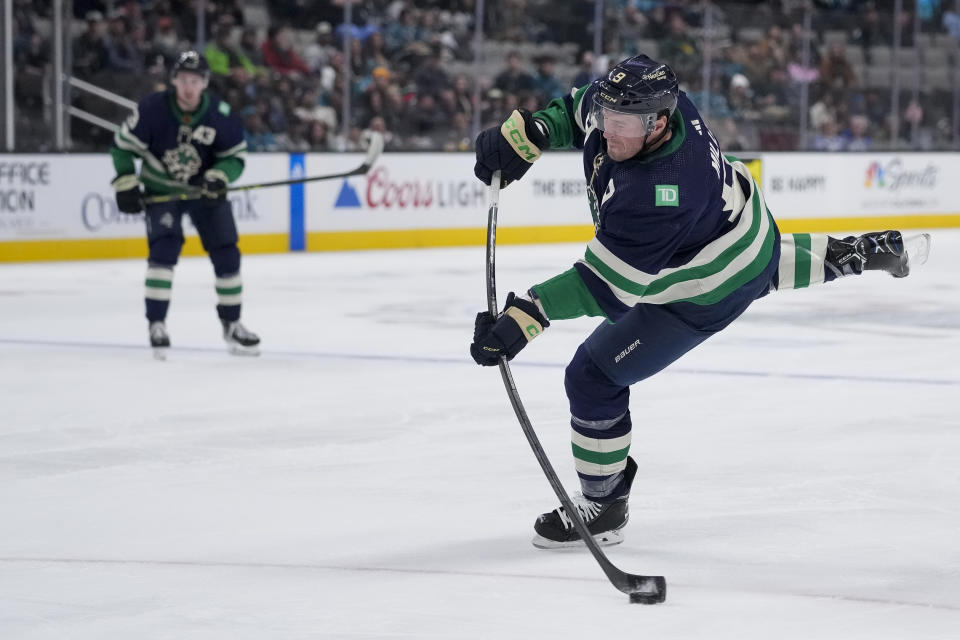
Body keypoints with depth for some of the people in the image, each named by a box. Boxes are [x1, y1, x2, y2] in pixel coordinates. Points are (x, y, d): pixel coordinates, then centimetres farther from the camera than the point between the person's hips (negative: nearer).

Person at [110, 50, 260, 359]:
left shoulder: (219, 115, -16)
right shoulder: (152, 109, -21)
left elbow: (235, 157, -6)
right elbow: (122, 145, -9)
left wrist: (220, 175, -26)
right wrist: (126, 183, -15)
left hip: (205, 191, 3)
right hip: (161, 190, -3)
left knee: (226, 253, 2)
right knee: (164, 248, -22)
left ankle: (231, 324, 19)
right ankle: (156, 324, -15)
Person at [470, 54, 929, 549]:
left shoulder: (657, 196, -45)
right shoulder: (640, 101, -24)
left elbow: (604, 284, -41)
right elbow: (580, 109, 0)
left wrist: (524, 316, -47)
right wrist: (525, 133, -15)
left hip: (709, 292, -9)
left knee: (593, 378, -5)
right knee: (773, 263, 43)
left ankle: (603, 507, 13)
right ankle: (857, 252, 65)